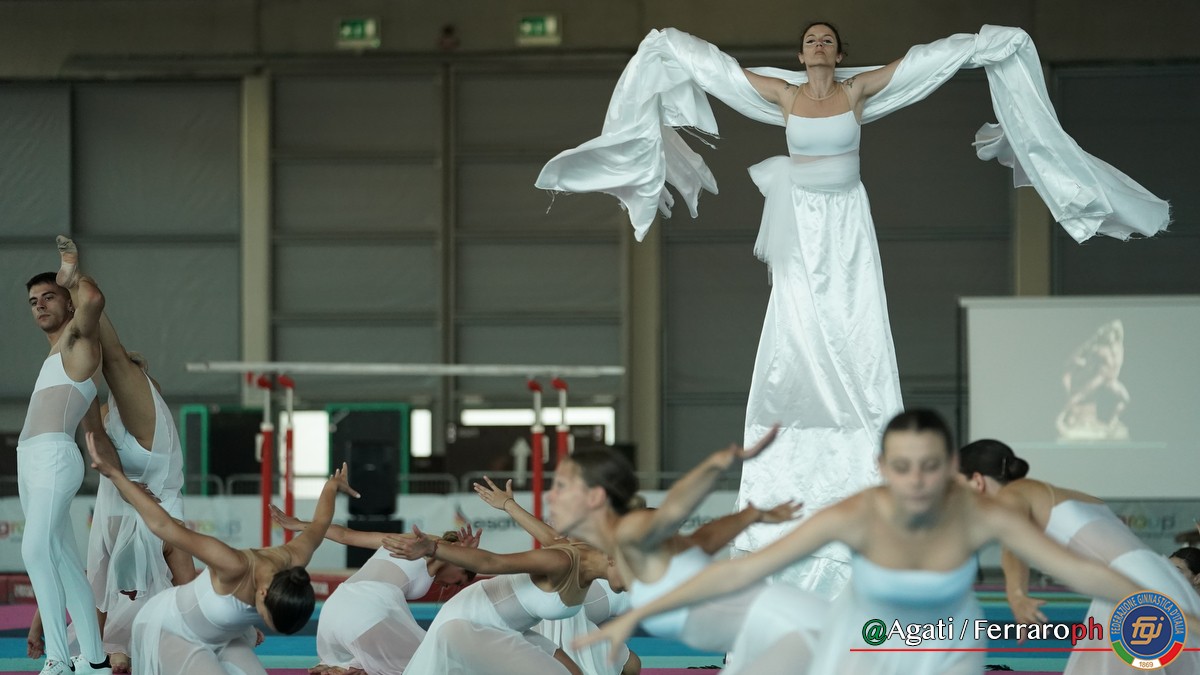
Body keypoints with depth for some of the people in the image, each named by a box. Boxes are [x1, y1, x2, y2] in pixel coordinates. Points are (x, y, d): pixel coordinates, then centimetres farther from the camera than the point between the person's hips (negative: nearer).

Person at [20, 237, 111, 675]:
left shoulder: (78, 338, 0)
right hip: (31, 460, 10)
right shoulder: (58, 354, 26)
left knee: (36, 550, -23)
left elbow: (92, 299, -23)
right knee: (63, 560, 8)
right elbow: (92, 420, 31)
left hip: (54, 457, -10)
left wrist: (71, 276, -4)